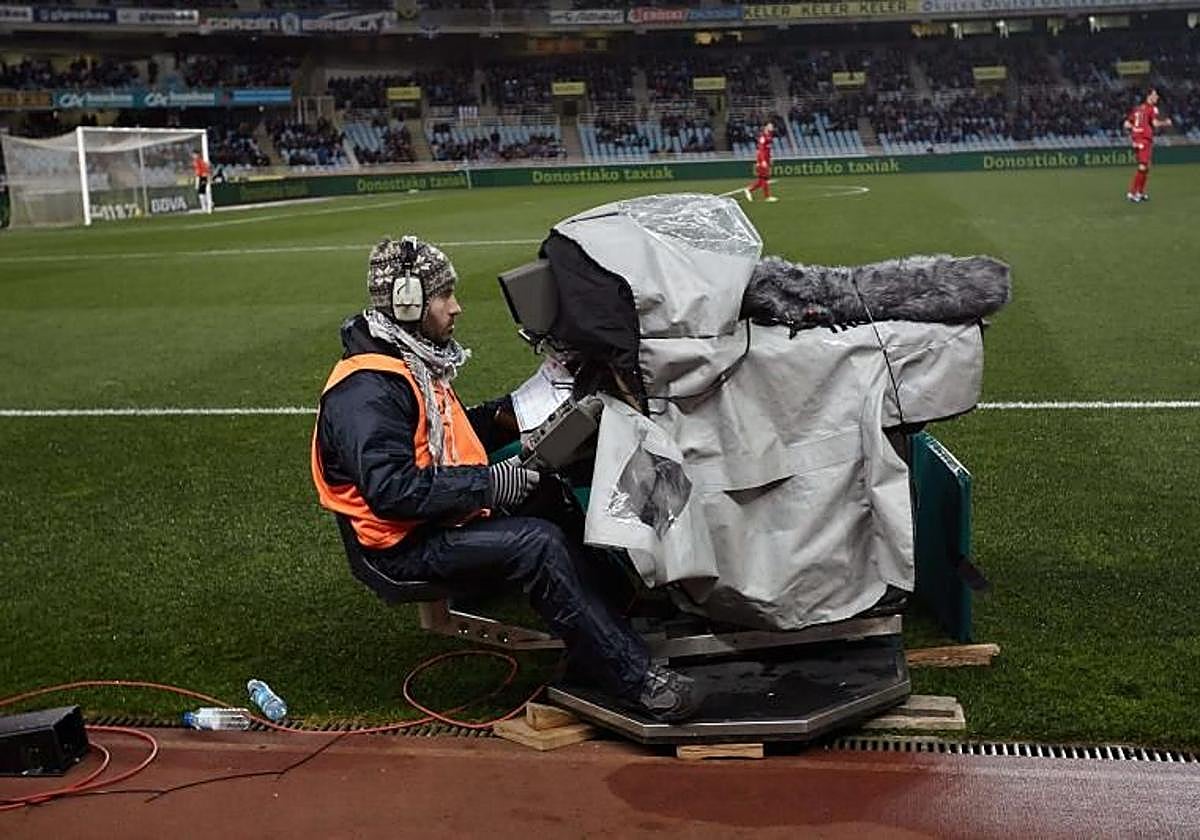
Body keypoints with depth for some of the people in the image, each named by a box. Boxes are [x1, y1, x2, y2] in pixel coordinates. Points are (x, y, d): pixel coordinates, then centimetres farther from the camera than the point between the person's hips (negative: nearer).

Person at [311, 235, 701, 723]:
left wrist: (502, 416, 7)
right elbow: (391, 490, -28)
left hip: (449, 517, 10)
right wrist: (489, 484, -27)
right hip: (408, 546, -10)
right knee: (539, 543, -27)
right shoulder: (364, 391, -19)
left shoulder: (415, 363, 14)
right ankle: (632, 678, -23)